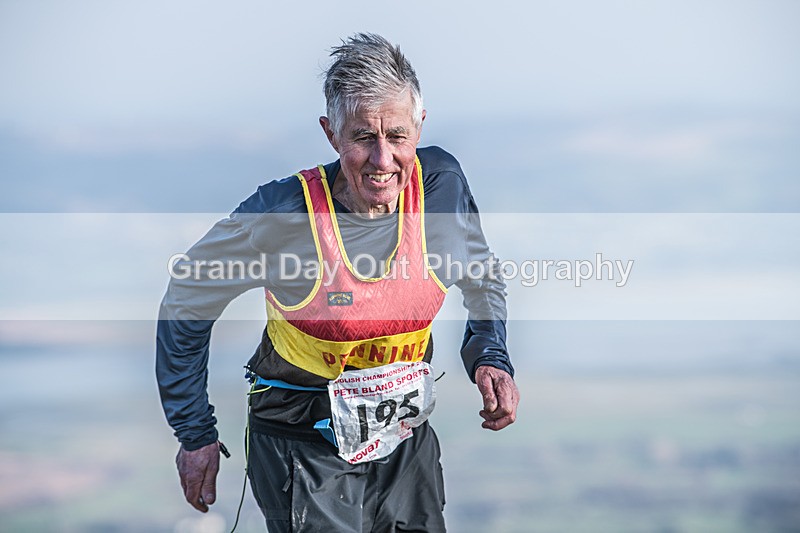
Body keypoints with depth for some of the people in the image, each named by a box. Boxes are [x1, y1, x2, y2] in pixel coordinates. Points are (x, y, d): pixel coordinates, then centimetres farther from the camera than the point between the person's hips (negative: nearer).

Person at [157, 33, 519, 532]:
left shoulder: (442, 183, -12)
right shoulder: (283, 212, -22)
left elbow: (482, 279, 10)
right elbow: (187, 303, -8)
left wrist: (491, 358, -8)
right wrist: (197, 433, -5)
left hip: (406, 437, 4)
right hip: (305, 448, -4)